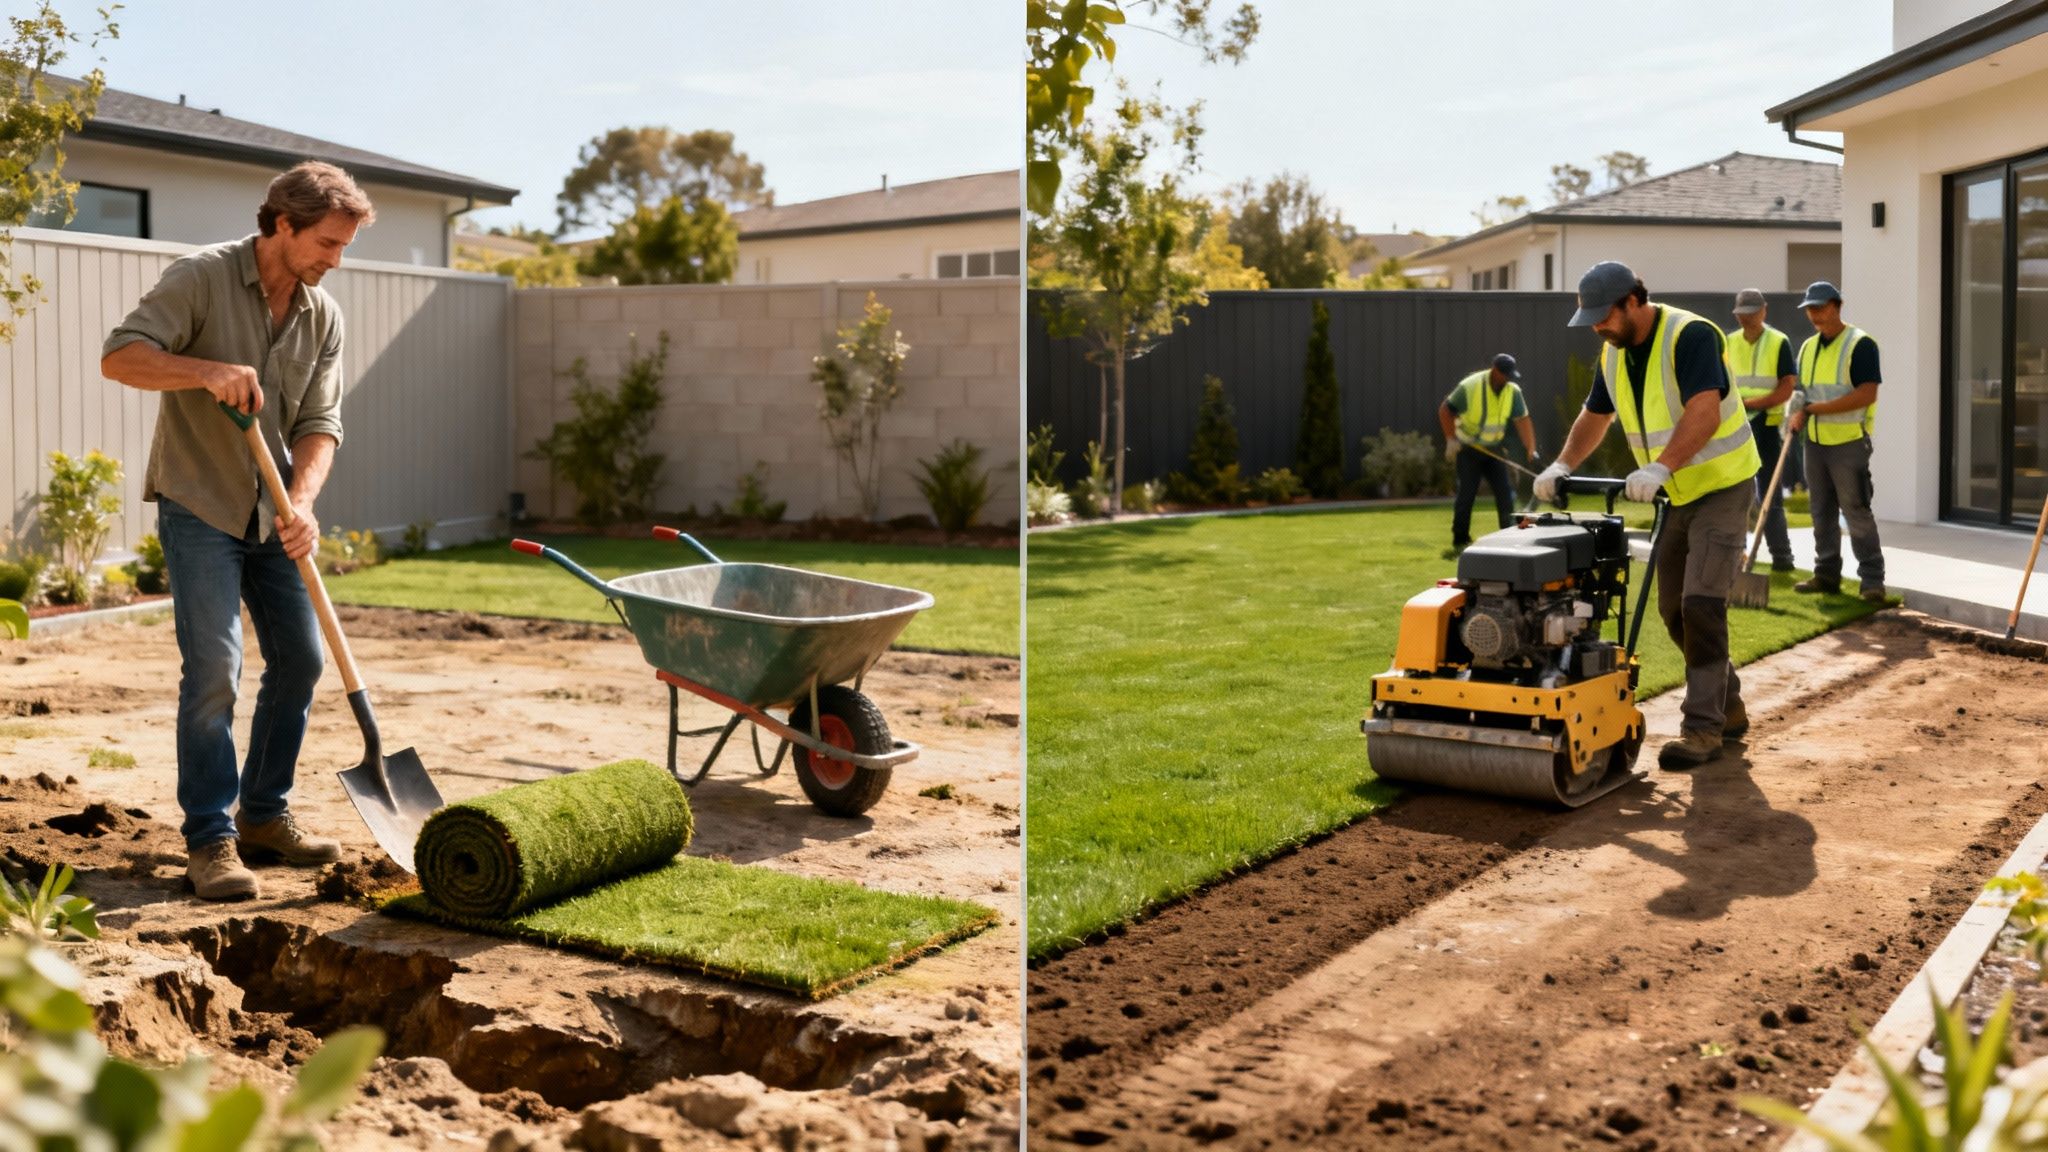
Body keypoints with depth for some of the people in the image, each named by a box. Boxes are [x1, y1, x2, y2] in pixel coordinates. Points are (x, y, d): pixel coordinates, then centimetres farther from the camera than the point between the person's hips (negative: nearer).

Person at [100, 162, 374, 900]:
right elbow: (120, 356, -20)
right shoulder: (201, 279, -12)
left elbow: (319, 423, -2)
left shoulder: (323, 316, 3)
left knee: (300, 659, 6)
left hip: (274, 513, 6)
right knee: (213, 667, -12)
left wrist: (302, 501, -19)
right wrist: (207, 371, -35)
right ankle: (209, 838, -3)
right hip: (199, 506, -6)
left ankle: (263, 814, 21)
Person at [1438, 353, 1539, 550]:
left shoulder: (1513, 391, -7)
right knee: (1467, 493, -6)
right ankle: (1460, 539, 4)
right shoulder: (1469, 387, -19)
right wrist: (1451, 439, -20)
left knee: (1505, 491, -3)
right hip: (1467, 449, -4)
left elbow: (1522, 420, -10)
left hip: (1493, 449, 4)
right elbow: (1445, 410, -12)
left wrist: (1531, 450, -21)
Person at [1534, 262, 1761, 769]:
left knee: (1701, 603, -15)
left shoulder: (1691, 336, -22)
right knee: (1674, 608, 10)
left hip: (1722, 486, -8)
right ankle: (1727, 707, 25)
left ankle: (1702, 726, -9)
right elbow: (1593, 417, 15)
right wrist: (1562, 466, 1)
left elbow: (1705, 413, -33)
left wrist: (1660, 467, -44)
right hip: (1676, 494, 8)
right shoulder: (1614, 354, 4)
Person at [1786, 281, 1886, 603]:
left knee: (1856, 512, -8)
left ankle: (1872, 580, -4)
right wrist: (1799, 415, -2)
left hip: (1848, 443, -7)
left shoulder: (1860, 344, -10)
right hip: (1815, 442, 7)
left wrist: (1814, 408, -19)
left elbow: (1867, 394, -19)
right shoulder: (1808, 347, 14)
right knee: (1822, 512, 12)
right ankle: (1826, 574, 20)